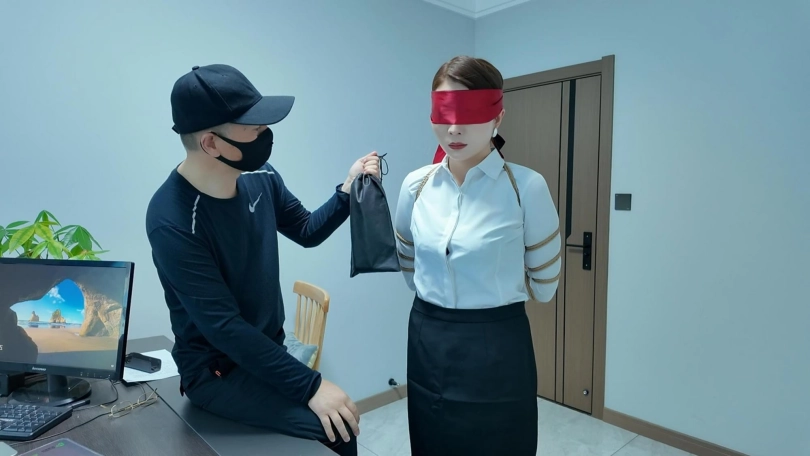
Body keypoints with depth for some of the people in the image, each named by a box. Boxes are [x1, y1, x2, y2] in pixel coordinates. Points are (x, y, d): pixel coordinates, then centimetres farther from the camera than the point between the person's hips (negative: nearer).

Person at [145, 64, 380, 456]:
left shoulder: (259, 177, -7)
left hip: (267, 351, 7)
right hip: (217, 371, -6)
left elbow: (307, 231, 8)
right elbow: (223, 327, -26)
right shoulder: (173, 222, -26)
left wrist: (347, 192, -9)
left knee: (341, 418, 8)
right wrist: (310, 386, -26)